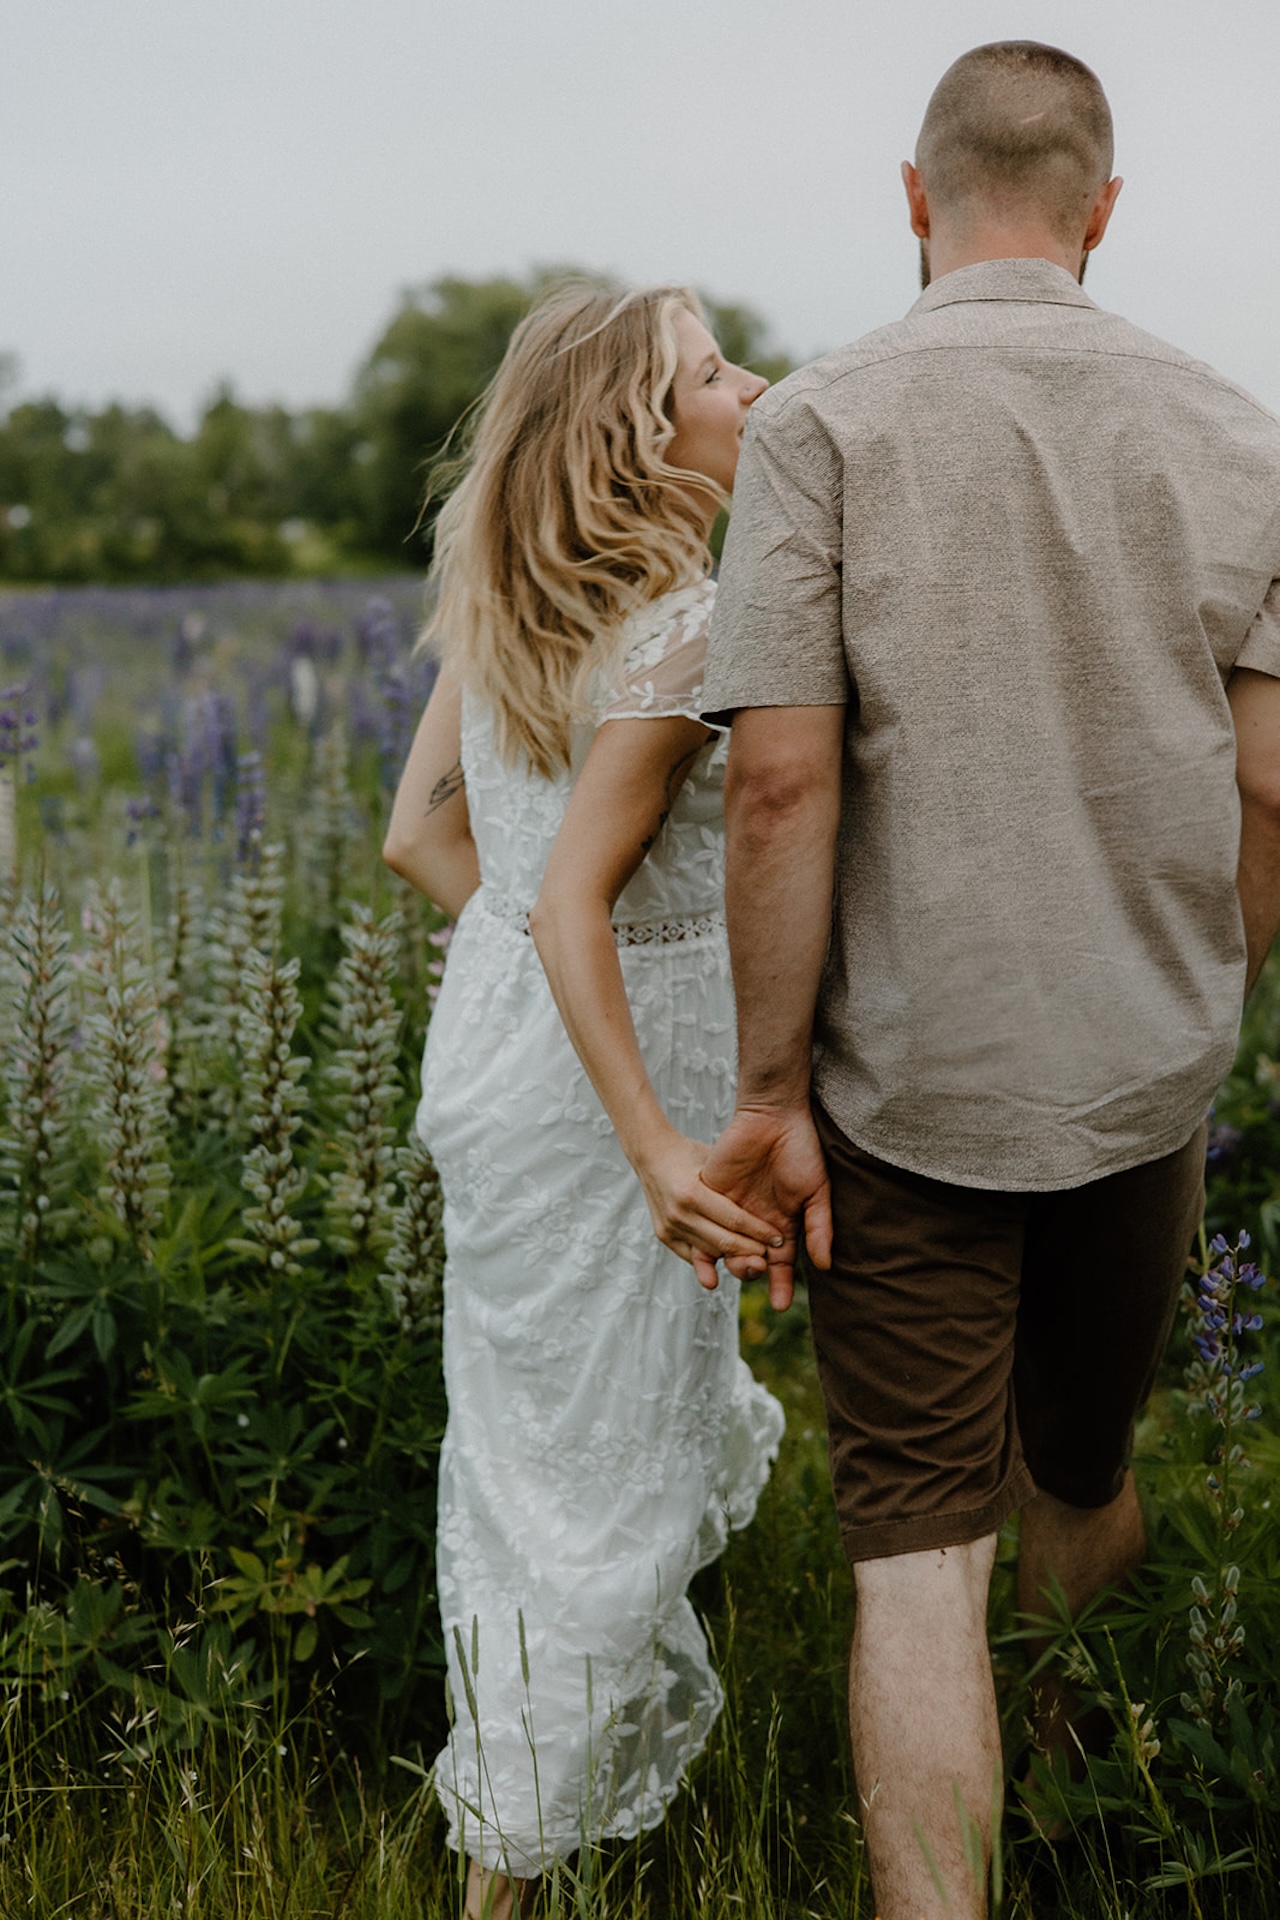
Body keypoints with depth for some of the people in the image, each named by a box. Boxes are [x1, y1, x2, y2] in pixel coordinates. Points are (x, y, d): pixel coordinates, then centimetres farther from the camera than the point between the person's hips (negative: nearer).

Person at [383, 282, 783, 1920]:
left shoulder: (497, 598, 3)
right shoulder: (682, 627, -21)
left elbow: (422, 832, 5)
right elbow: (575, 905, -27)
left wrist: (531, 980, 13)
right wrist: (652, 1143, -29)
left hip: (494, 1029, 8)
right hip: (612, 1063, -8)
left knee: (528, 1409, 25)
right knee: (600, 1463, 7)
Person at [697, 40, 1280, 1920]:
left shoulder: (822, 423, -10)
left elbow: (784, 784, -16)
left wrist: (772, 1092, -9)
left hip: (911, 1080, -4)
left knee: (919, 1552, 2)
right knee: (1082, 1472, 26)